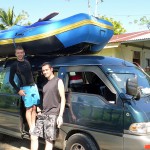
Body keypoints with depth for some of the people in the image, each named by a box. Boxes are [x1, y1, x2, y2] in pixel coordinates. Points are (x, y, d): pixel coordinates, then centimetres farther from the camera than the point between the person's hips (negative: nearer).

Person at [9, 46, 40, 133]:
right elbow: (11, 80, 0)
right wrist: (18, 90, -7)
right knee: (29, 109, -7)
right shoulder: (14, 65, -2)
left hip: (34, 86, 5)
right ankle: (31, 129, -2)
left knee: (34, 108, 5)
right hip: (25, 88, -5)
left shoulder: (27, 62, 12)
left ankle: (33, 126, 13)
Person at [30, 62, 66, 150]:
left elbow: (63, 99, -8)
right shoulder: (46, 84, 20)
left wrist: (60, 116, -16)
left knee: (49, 141, -5)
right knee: (34, 136, 6)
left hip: (52, 115, -7)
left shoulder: (58, 81, -1)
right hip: (43, 115, 7)